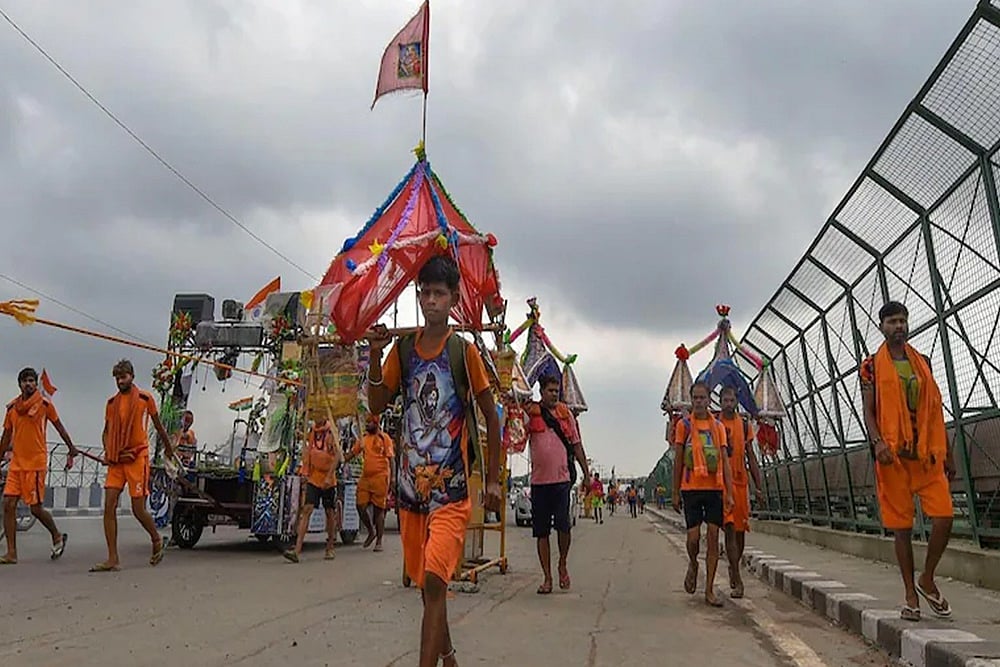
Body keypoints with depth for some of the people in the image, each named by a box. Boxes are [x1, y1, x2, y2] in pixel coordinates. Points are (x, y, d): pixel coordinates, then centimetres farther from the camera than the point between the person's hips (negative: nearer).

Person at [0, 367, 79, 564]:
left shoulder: (44, 403, -4)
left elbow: (59, 427, 4)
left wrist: (72, 450, 4)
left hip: (36, 463, -5)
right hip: (16, 463, 5)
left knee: (35, 507, -2)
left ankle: (57, 536, 21)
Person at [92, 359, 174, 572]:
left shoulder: (146, 399, 0)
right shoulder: (112, 402, 11)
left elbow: (158, 426, 11)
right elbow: (107, 431, 20)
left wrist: (168, 448, 22)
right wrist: (107, 453, 3)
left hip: (137, 458, -4)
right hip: (116, 461, 4)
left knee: (138, 509, -2)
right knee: (109, 507, -5)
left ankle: (158, 540, 25)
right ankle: (112, 560, 0)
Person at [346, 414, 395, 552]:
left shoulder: (384, 438, -2)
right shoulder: (363, 438, 12)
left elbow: (391, 458, -4)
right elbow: (353, 453, 17)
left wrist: (393, 476, -10)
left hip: (380, 477, -5)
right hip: (365, 477, 5)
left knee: (379, 509, 1)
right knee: (360, 506, 0)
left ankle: (379, 541, 9)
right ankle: (371, 532, 24)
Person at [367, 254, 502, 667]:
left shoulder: (464, 351, -5)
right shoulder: (402, 348, 5)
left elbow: (491, 417, 1)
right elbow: (377, 406, 4)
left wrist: (493, 480, 0)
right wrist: (375, 356, -11)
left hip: (451, 487, -4)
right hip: (411, 483, 5)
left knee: (434, 582, -14)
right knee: (425, 582, 17)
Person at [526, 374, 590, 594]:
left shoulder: (565, 413, 10)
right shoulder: (531, 413, 3)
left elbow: (576, 444, 14)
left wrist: (586, 471, 11)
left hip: (562, 478, 0)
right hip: (539, 480, 0)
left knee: (563, 524, -11)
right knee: (541, 532, 5)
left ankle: (563, 564, 17)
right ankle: (547, 578, 17)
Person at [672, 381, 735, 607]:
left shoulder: (718, 426, 9)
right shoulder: (684, 425, 3)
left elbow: (725, 460, 6)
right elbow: (678, 461, 4)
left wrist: (729, 493, -2)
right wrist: (676, 493, 2)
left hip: (715, 487, 2)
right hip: (692, 487, -2)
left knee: (713, 537, 1)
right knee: (693, 536, -7)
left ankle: (709, 590, 9)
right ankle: (693, 565, 27)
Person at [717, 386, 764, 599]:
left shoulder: (745, 425, 10)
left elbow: (751, 457, 12)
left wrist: (758, 487, 7)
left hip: (741, 481, 4)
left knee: (741, 529, 11)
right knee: (730, 528, -12)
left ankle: (733, 568, 31)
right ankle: (737, 580, -12)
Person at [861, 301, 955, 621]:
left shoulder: (922, 363, 14)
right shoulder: (872, 365, 2)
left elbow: (935, 410, 16)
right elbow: (868, 411, -3)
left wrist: (948, 453, 14)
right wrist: (877, 442, -21)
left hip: (927, 453, 3)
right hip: (893, 455, -3)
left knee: (944, 517, -8)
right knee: (902, 526, 2)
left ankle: (927, 579, 15)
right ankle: (911, 595, 14)